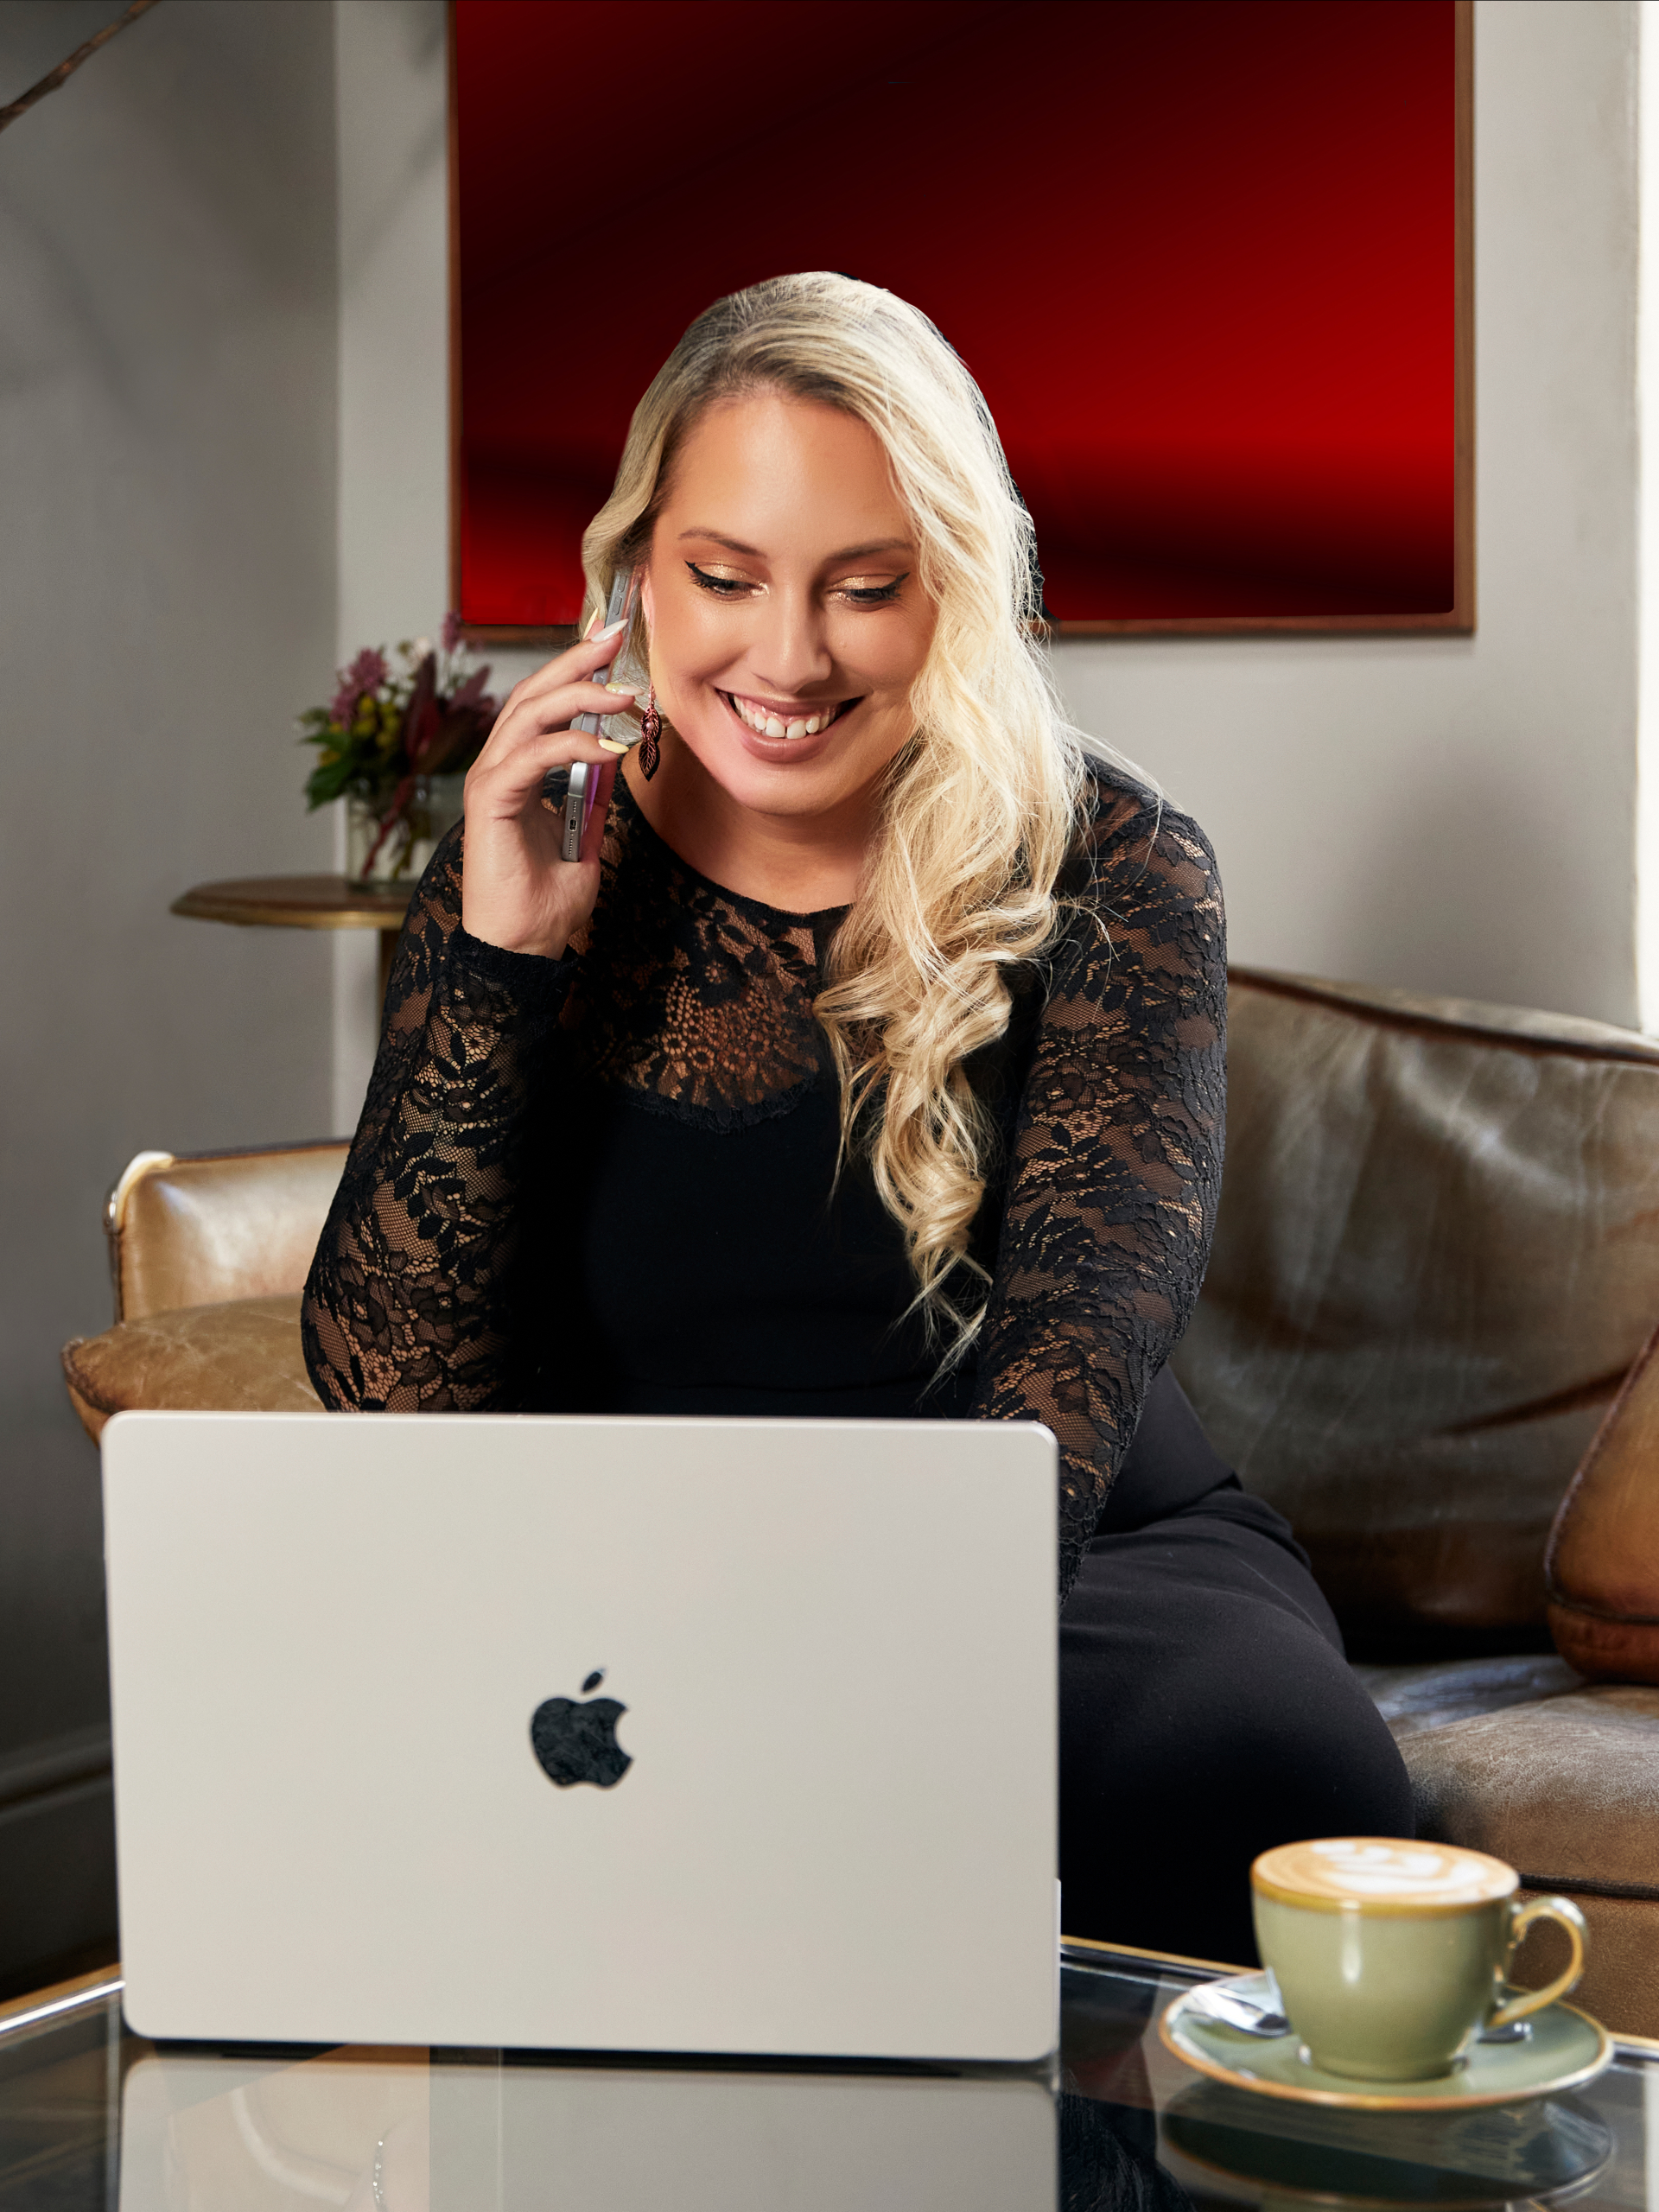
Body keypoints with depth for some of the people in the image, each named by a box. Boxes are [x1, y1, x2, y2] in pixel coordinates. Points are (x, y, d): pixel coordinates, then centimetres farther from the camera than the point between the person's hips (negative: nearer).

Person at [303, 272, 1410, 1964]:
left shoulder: (1107, 871, -5)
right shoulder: (522, 890, 0)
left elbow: (1089, 1312, -21)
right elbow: (397, 1392, -6)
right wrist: (504, 960, -16)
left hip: (1086, 1560, -1)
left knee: (1265, 1761, -33)